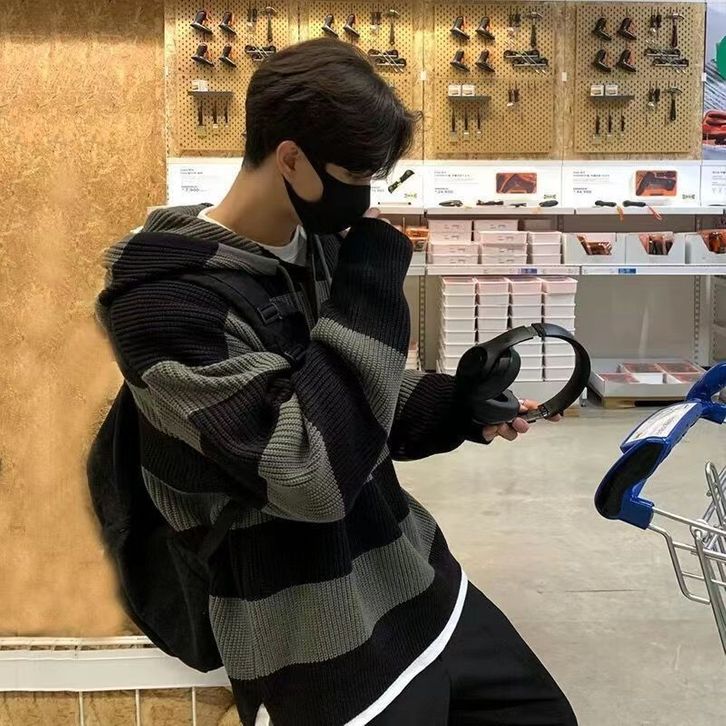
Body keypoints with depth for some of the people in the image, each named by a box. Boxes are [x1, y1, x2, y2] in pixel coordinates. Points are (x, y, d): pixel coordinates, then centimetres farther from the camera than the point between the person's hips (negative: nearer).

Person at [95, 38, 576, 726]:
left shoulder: (315, 244, 2)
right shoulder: (164, 298, -22)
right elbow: (311, 474, -30)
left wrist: (459, 407, -2)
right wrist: (371, 286, -23)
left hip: (416, 579, 8)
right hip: (322, 644, -7)